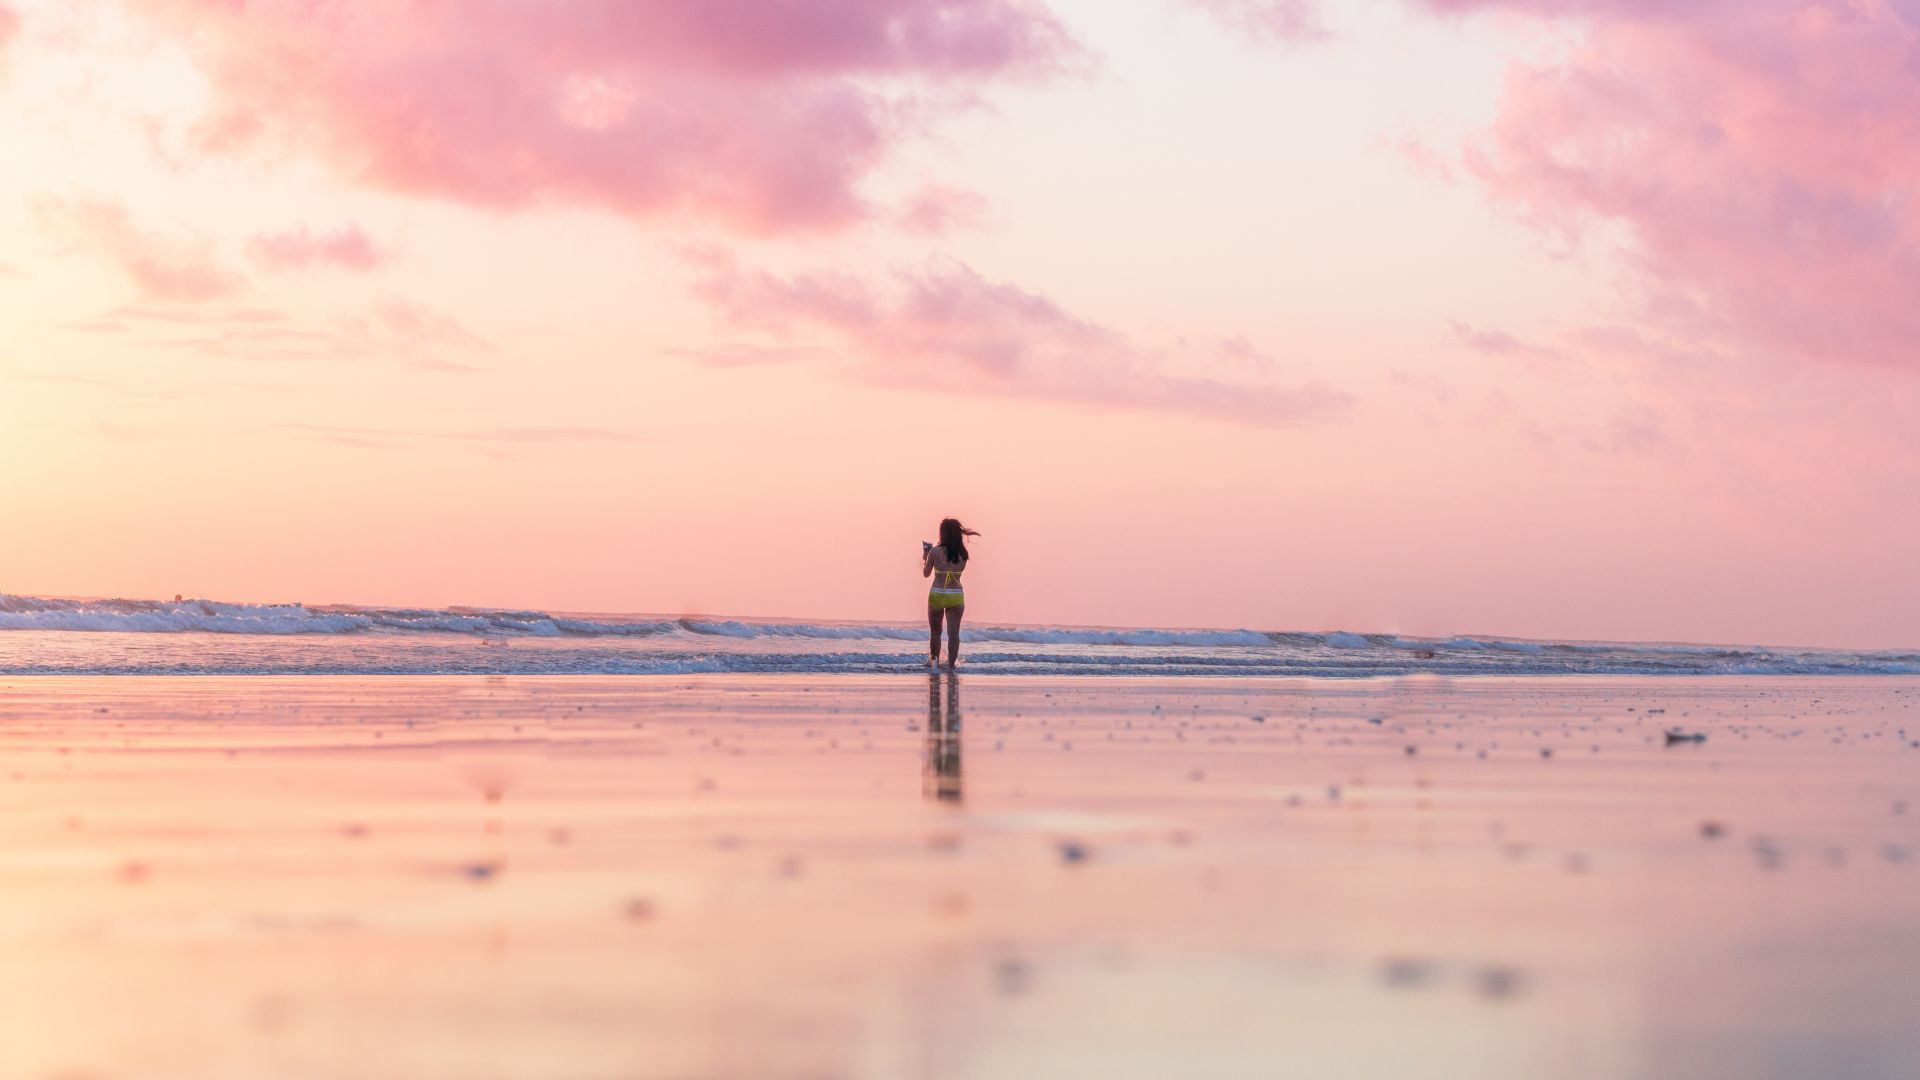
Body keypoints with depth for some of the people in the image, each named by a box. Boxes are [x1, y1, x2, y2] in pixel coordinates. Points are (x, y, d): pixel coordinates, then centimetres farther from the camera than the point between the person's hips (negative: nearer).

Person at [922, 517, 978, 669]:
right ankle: (951, 664, -1)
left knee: (935, 632, 16)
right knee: (954, 633, 3)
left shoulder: (935, 552, -9)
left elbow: (926, 574, -1)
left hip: (937, 595, -1)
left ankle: (934, 660, 23)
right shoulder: (963, 553, -3)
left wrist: (925, 558, 17)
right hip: (956, 596, 1)